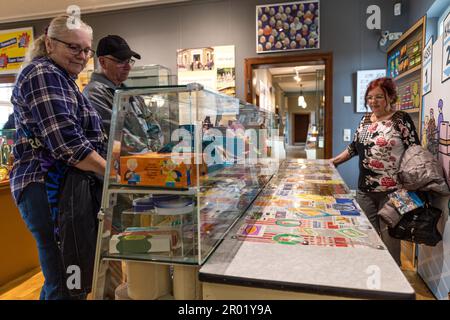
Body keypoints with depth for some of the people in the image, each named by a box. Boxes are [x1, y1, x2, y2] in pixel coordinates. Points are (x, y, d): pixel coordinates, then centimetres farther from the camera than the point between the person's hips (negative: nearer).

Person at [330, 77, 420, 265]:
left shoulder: (401, 120, -5)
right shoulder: (365, 120, 11)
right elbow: (354, 147, 20)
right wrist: (333, 161, 17)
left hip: (391, 191, -5)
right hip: (365, 190, 5)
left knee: (389, 238, 2)